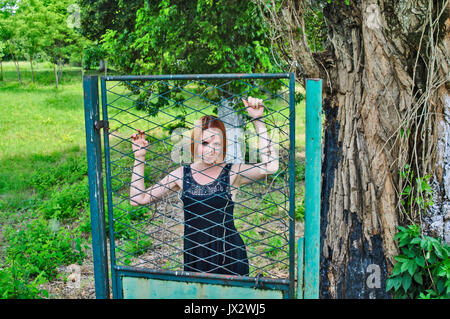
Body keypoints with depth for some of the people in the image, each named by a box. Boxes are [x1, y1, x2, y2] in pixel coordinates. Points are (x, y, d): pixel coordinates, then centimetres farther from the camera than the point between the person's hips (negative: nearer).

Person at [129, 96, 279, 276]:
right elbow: (138, 199, 5)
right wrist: (139, 158, -2)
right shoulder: (182, 174, 2)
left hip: (228, 255, -2)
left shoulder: (232, 173, -6)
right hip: (193, 256, 2)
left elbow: (270, 166, -23)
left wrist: (258, 121, -22)